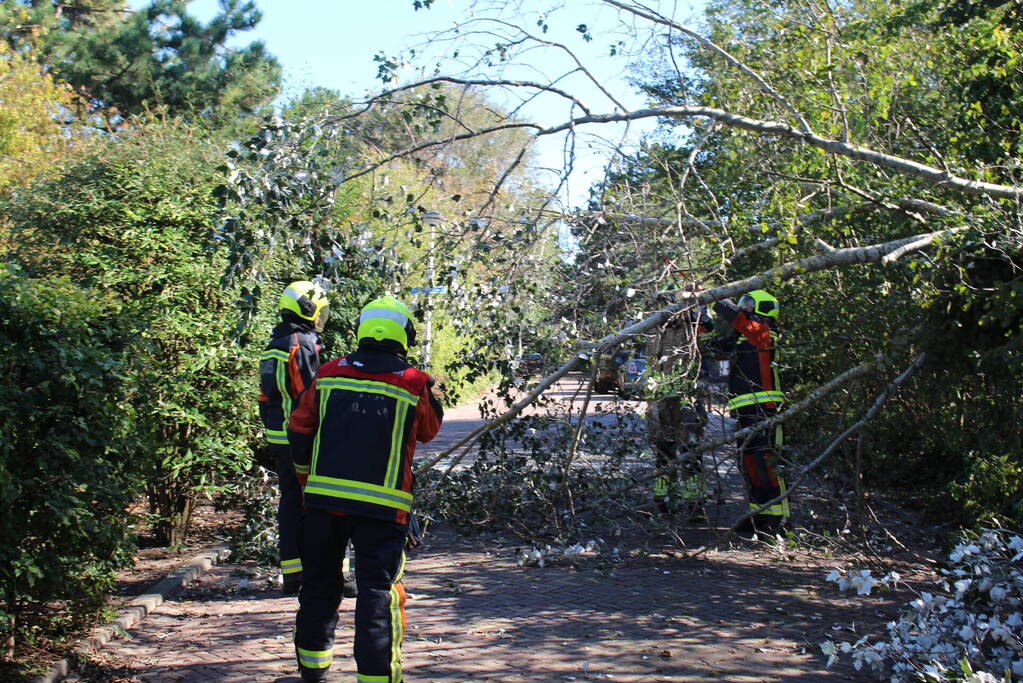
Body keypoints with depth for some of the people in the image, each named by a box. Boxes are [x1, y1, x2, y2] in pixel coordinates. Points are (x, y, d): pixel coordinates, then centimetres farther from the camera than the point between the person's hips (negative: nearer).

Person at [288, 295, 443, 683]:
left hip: (324, 496, 4)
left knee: (320, 582, 18)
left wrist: (307, 478, 24)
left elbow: (300, 430, 10)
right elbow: (429, 430, 13)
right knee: (378, 587, -1)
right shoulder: (414, 384, -4)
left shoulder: (329, 375, 3)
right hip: (381, 505, -3)